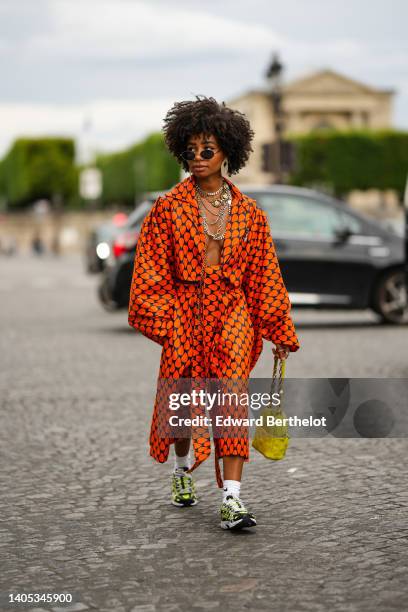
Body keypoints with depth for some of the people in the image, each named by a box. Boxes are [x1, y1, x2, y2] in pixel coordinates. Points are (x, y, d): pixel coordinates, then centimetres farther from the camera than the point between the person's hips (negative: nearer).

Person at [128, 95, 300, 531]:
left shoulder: (248, 212, 4)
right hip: (185, 311, 0)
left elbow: (264, 274, 7)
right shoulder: (169, 206, 0)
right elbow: (152, 269, 0)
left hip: (233, 313, 0)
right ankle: (182, 470, 40)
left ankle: (232, 499, -16)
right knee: (182, 397, 10)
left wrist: (279, 331, 7)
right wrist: (160, 318, -8)